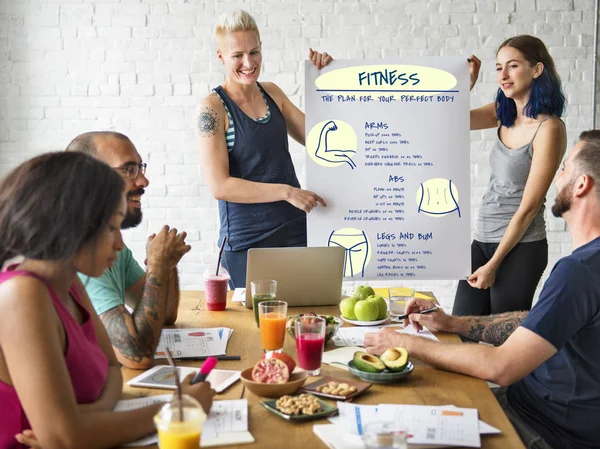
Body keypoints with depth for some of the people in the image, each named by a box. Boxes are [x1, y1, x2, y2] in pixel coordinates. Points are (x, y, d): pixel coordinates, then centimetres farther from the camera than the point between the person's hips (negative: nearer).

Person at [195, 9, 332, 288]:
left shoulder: (272, 93, 8)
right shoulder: (212, 108, -10)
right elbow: (219, 186, -16)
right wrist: (286, 192, -20)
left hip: (296, 230, 5)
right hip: (247, 241, -5)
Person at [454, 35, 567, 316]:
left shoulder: (549, 128, -16)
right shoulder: (504, 114, 6)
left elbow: (528, 207, -16)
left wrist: (493, 265, -13)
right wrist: (467, 81, -10)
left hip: (519, 247, -7)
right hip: (483, 240, 7)